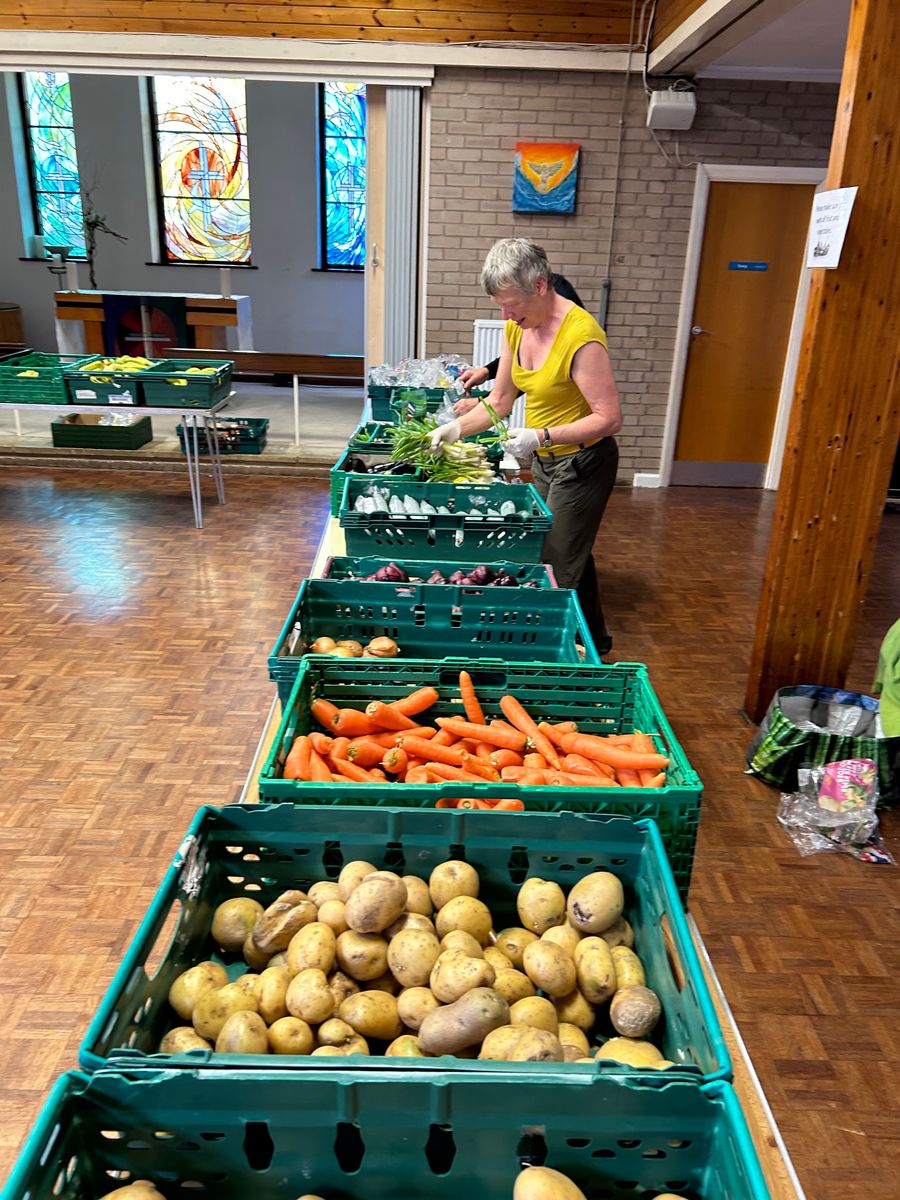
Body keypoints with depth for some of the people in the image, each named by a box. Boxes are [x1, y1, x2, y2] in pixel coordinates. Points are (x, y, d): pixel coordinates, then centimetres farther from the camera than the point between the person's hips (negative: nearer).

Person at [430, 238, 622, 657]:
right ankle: (594, 638, 41)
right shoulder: (517, 327, -1)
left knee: (559, 569, -2)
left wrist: (542, 436, -34)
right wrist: (455, 429, -6)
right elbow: (500, 401, 7)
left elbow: (609, 418, -26)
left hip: (581, 462, -9)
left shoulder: (580, 335, -26)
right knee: (572, 555, 22)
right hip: (544, 461, 9)